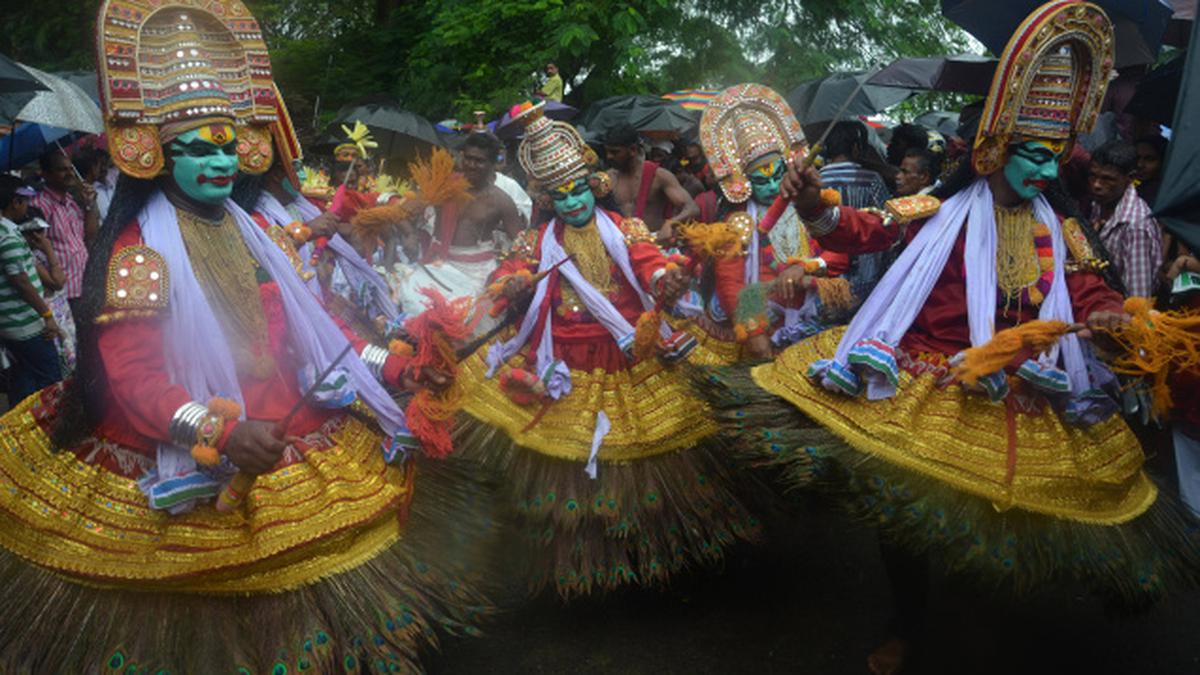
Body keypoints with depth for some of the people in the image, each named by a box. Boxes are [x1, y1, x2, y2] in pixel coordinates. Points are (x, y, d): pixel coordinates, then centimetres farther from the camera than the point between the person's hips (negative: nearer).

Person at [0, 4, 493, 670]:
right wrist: (221, 432, -35)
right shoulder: (139, 249, -13)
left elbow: (311, 324, 15)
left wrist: (396, 366, 8)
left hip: (291, 430, 6)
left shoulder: (250, 232, 9)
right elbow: (131, 376, -19)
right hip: (191, 465, -6)